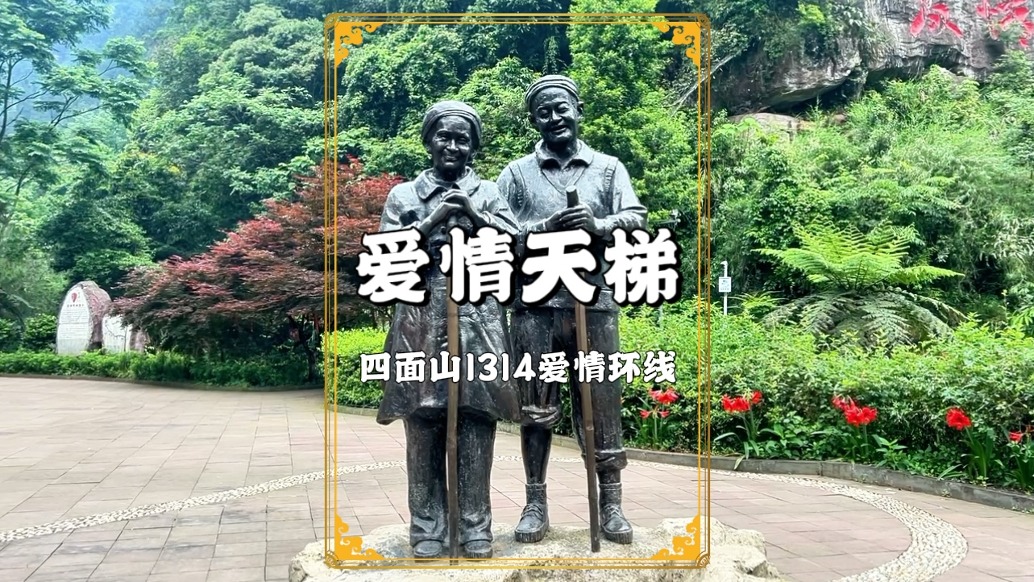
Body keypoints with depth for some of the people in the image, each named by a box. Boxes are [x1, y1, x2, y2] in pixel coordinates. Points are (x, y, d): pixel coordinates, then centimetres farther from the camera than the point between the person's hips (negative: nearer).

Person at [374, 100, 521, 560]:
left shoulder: (489, 192, 16)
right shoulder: (403, 195, 15)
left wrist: (476, 216, -9)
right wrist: (432, 221, -8)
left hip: (478, 319, 0)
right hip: (420, 318, 0)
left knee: (476, 423, -2)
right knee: (423, 425, -1)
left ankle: (475, 525, 5)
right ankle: (428, 527, 6)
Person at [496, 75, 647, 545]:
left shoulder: (608, 167, 13)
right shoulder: (517, 173, 11)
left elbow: (637, 221, 1)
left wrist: (599, 226, -19)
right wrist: (544, 228, -14)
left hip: (594, 302, 0)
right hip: (536, 305, 0)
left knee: (602, 404, 2)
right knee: (535, 407, 4)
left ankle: (611, 504, 10)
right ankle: (535, 504, 13)